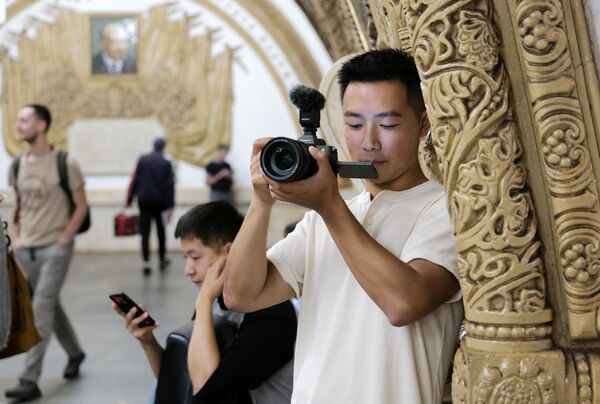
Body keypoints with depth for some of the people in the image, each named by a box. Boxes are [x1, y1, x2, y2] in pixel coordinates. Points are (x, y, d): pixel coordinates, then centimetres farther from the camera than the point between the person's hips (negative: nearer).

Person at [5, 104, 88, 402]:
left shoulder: (64, 164, -10)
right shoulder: (17, 164, 5)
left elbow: (81, 206, -6)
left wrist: (64, 239, -10)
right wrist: (16, 236, 7)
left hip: (54, 248, -6)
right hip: (25, 249, 6)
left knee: (41, 309, -10)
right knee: (51, 306, 16)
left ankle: (30, 380, -9)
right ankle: (75, 353, 37)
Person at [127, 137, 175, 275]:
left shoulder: (142, 160, 0)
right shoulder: (166, 163, -3)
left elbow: (135, 180, -1)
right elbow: (169, 185, -6)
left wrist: (129, 200, 4)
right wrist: (170, 206, -5)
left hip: (144, 200, 0)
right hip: (159, 201, 0)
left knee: (145, 232, -1)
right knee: (161, 230, 16)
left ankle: (146, 262, -11)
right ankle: (162, 259, 24)